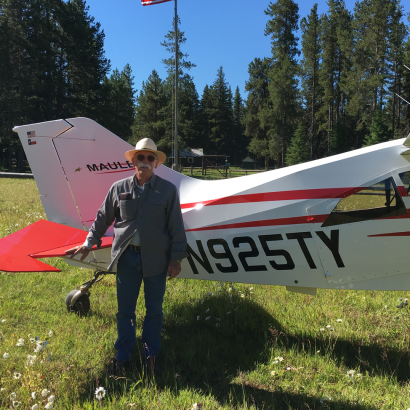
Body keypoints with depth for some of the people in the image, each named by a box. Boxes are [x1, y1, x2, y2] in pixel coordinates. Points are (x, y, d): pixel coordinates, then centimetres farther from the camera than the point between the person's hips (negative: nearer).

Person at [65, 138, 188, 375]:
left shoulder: (167, 190, -2)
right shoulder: (119, 189, 4)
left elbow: (176, 226, -1)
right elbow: (103, 218, 14)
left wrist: (176, 257, -3)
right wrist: (88, 244, 14)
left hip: (156, 259, -1)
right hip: (126, 257, 2)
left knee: (154, 309, 11)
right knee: (125, 309, 10)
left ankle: (151, 353, 30)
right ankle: (123, 356, 27)